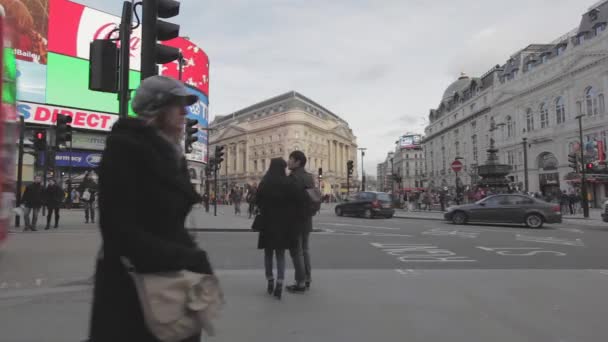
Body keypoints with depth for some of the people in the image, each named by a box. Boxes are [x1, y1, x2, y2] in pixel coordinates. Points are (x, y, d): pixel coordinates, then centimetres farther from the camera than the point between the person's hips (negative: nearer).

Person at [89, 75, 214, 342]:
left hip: (170, 278, 7)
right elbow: (120, 228, -21)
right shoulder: (125, 147, -14)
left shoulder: (170, 154, 10)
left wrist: (190, 258, -3)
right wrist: (183, 259, -23)